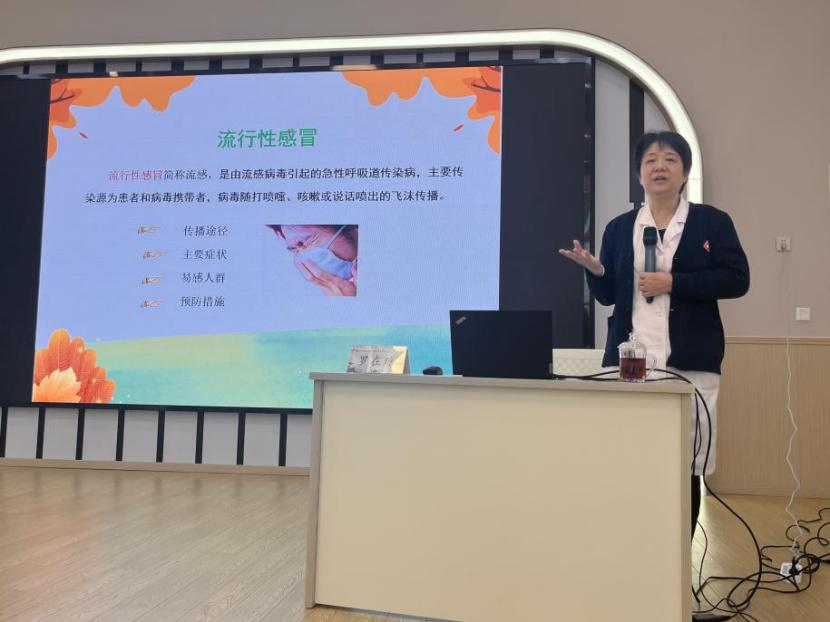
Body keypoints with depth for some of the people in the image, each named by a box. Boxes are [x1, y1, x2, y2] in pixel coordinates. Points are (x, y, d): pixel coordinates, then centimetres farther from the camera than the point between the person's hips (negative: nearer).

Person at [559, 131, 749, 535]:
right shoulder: (619, 228, 14)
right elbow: (608, 295, 13)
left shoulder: (712, 221, 8)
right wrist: (594, 270, -8)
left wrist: (673, 282, -11)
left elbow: (736, 279, -2)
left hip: (689, 362, -2)